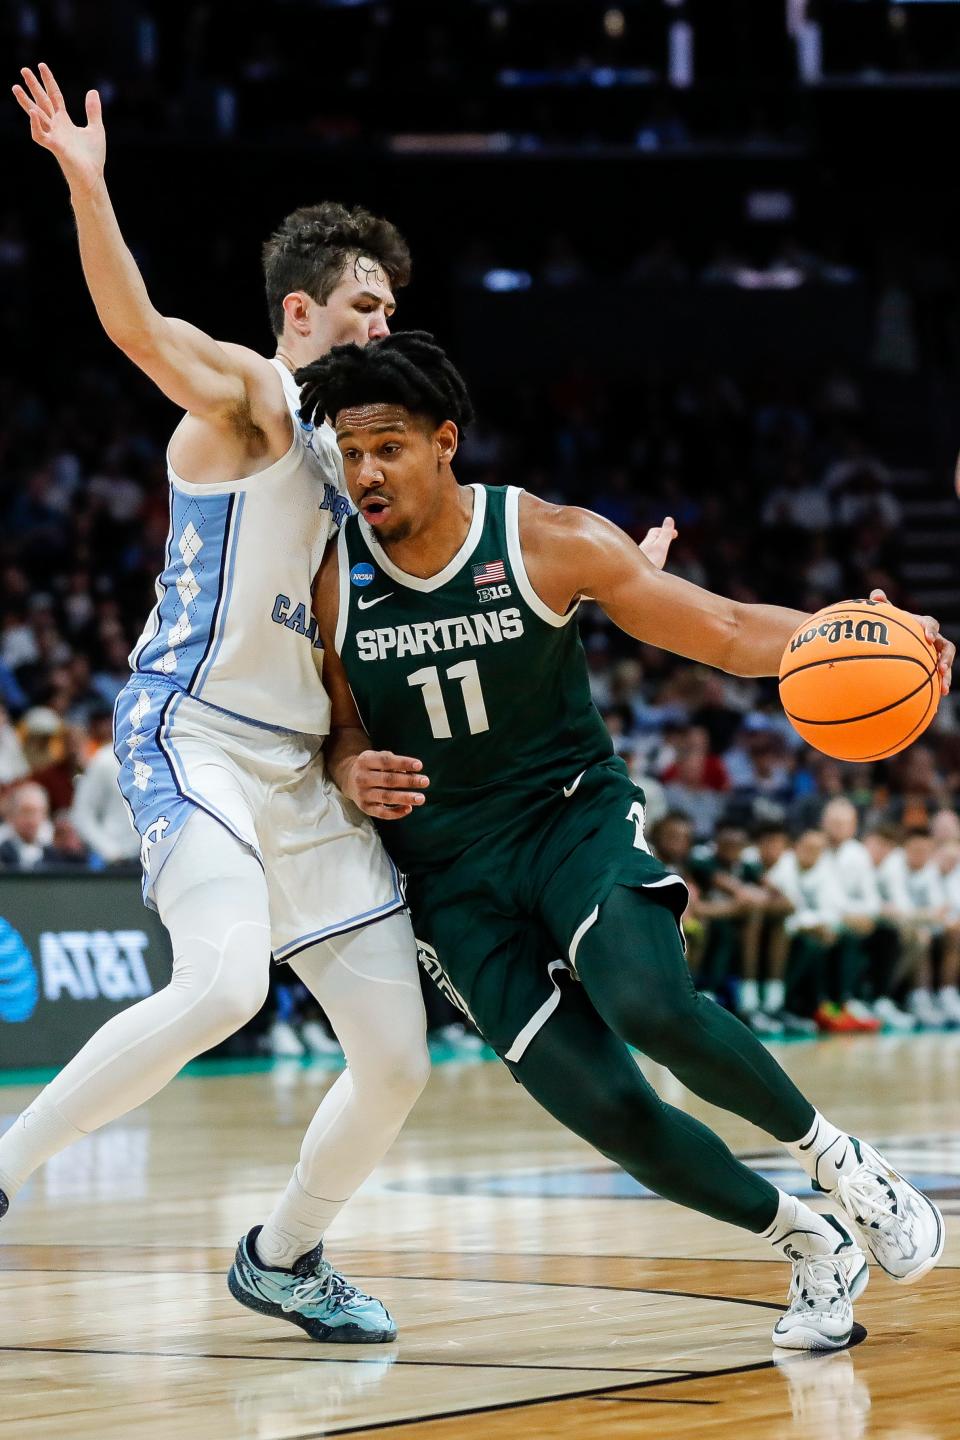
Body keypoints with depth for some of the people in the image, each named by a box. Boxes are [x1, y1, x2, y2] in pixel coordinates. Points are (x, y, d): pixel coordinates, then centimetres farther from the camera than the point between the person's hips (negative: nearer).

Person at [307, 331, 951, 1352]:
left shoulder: (549, 542, -10)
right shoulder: (329, 579, -6)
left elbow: (725, 628, -6)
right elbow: (340, 735, 7)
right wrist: (355, 777, -18)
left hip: (573, 817, -2)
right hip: (451, 871, 2)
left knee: (651, 1005, -33)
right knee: (601, 1103, -15)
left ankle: (835, 1158, -6)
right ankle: (808, 1247, 7)